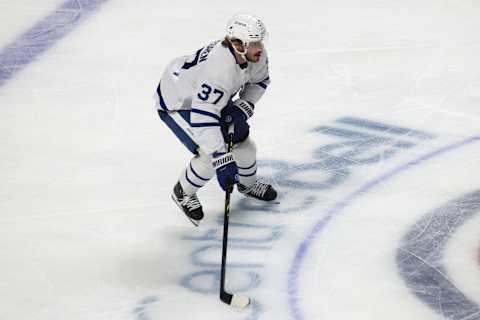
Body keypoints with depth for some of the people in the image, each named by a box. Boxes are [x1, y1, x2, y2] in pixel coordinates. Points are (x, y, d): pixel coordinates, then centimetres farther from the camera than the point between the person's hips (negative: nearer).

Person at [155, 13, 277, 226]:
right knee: (209, 155, -18)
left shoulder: (255, 54, -20)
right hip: (176, 102, -8)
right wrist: (222, 160, -47)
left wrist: (242, 109, -15)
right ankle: (183, 193, 12)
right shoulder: (220, 68, -43)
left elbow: (259, 81, 2)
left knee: (241, 140, 10)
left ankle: (247, 183, 42)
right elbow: (202, 118, -46)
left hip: (209, 97, 8)